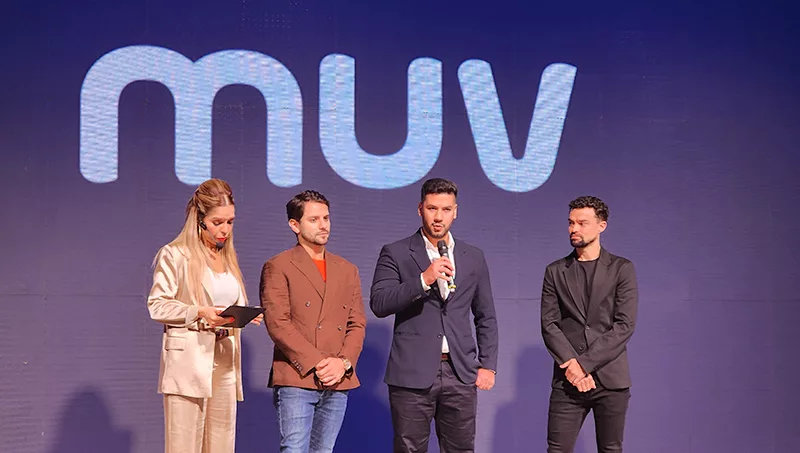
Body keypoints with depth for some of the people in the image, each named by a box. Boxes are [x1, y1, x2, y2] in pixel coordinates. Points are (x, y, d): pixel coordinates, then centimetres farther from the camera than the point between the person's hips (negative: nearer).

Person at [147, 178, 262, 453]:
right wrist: (199, 313, -18)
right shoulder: (174, 255, -2)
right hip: (188, 360, -6)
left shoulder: (229, 257, 18)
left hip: (225, 361, 6)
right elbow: (157, 305, -6)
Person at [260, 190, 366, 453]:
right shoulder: (278, 267, 1)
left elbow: (357, 324, 13)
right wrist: (317, 363, -14)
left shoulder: (347, 270, 18)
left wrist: (343, 362, -6)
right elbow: (278, 323, -8)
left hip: (338, 383, 5)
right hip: (296, 381, -5)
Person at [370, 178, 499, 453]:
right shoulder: (396, 254, 2)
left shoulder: (473, 257, 12)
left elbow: (486, 317, 17)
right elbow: (379, 304, -10)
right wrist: (424, 280, -20)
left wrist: (488, 365, 8)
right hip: (412, 374, -2)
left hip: (460, 373, 3)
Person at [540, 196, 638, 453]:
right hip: (568, 380, 1)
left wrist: (585, 363, -12)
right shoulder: (555, 271, 10)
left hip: (610, 379, -1)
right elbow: (549, 325, 3)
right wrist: (571, 364, -12)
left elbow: (625, 325, -5)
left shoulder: (622, 269, 4)